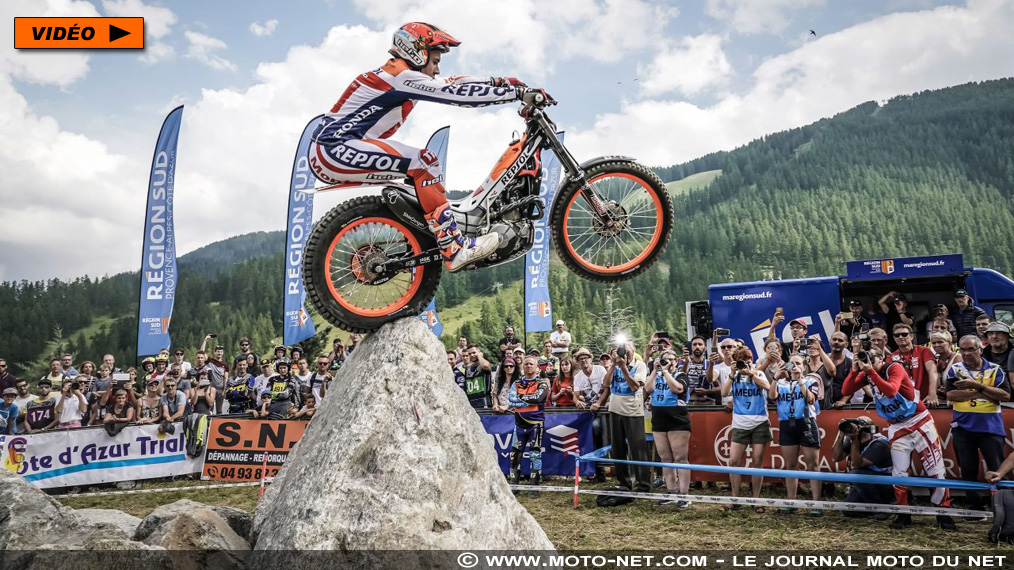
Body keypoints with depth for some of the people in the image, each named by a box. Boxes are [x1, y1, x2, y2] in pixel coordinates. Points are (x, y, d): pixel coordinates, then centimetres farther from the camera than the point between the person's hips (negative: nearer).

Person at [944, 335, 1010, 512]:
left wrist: (977, 385, -18)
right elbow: (951, 395, -12)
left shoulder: (995, 370, 1)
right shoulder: (955, 369, 2)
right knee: (968, 470, 8)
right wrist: (985, 392, -14)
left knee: (997, 470, 0)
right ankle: (975, 507, 20)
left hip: (991, 427, -1)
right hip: (963, 428, 1)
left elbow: (1006, 395, -11)